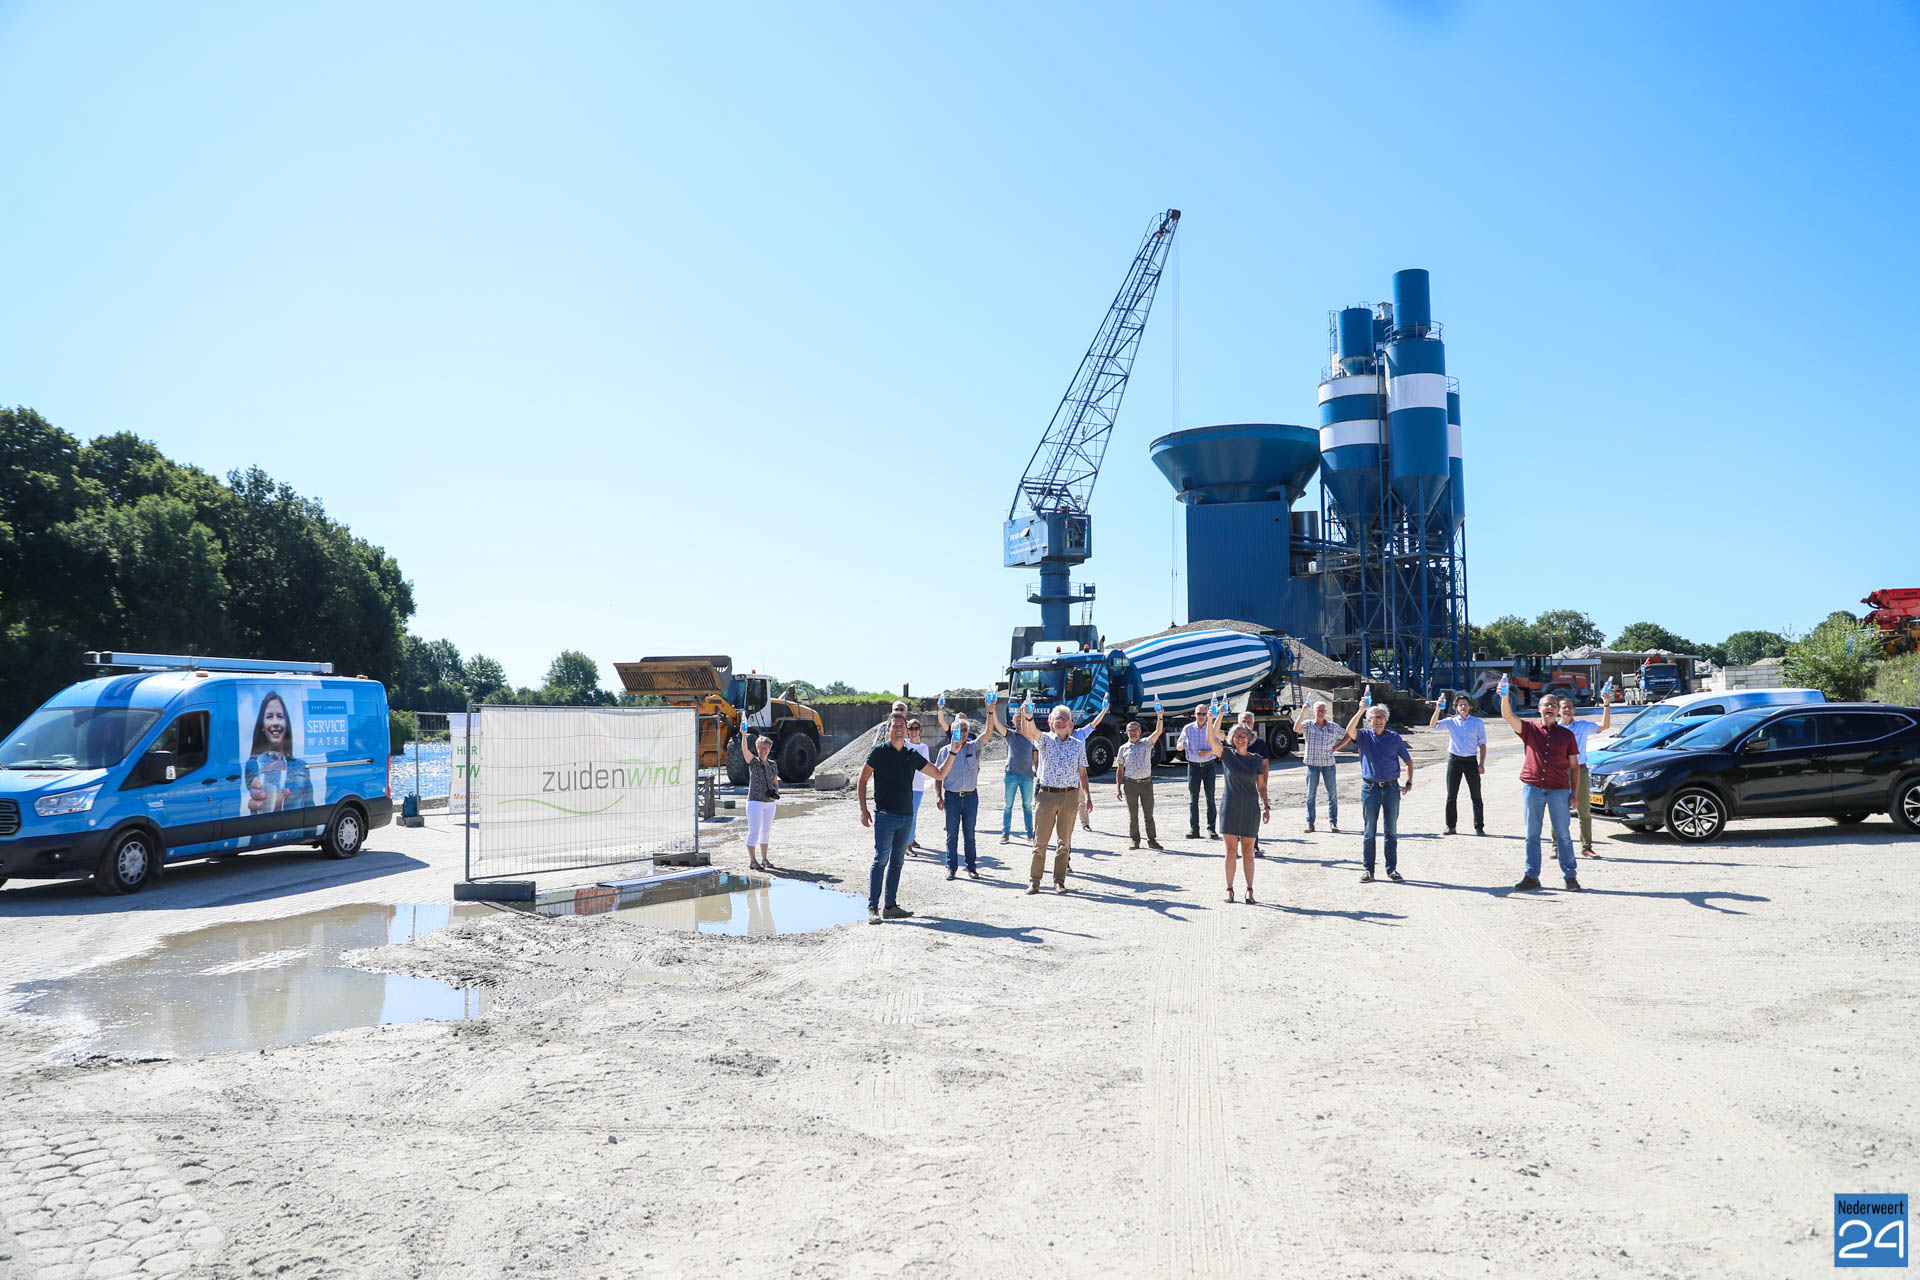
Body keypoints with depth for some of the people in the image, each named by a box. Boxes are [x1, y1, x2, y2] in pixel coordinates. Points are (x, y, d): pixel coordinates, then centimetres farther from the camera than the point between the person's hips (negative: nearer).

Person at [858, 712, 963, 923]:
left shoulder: (912, 755, 11)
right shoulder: (878, 752, -2)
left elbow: (940, 774, 15)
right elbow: (862, 780, 2)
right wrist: (864, 810, -4)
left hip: (906, 817, 5)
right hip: (885, 816, -5)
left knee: (897, 862, 9)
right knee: (880, 860, -9)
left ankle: (891, 906, 15)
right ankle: (872, 908, -7)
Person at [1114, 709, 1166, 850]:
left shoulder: (1146, 743, 6)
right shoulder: (1123, 748, 6)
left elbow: (1158, 731, -10)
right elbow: (1119, 769, 9)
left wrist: (1160, 717, -24)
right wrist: (1118, 787, 2)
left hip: (1146, 782, 0)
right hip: (1130, 784, 0)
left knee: (1149, 813, 4)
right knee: (1133, 815, 4)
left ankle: (1152, 840, 10)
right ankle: (1135, 840, 12)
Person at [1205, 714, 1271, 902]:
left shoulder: (1257, 760, 3)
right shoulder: (1227, 754, 0)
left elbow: (1261, 786, 9)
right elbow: (1211, 738, -14)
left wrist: (1266, 807, 3)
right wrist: (1212, 717, -19)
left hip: (1251, 809, 1)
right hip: (1230, 808, 0)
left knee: (1248, 852, 6)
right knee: (1231, 851, 3)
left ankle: (1249, 890, 13)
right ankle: (1229, 889, 11)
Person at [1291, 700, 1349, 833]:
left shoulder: (1333, 727, 7)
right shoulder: (1308, 724, 0)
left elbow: (1348, 736, 18)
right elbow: (1296, 729, -20)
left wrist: (1336, 748, 6)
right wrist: (1303, 712, -26)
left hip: (1329, 763, 2)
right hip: (1312, 763, -1)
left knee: (1332, 794, 2)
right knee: (1310, 794, 2)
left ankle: (1333, 822, 9)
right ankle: (1310, 823, 7)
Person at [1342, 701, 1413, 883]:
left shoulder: (1394, 737, 7)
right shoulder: (1364, 736, 3)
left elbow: (1408, 761, 14)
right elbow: (1350, 731, -20)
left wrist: (1409, 783, 2)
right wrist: (1360, 711, -31)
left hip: (1392, 788, 1)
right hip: (1370, 788, -1)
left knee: (1392, 831, 7)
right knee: (1369, 832, 3)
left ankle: (1392, 869, 15)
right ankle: (1368, 870, 8)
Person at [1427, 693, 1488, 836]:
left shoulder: (1477, 723, 6)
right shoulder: (1451, 722, 6)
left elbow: (1482, 744, 7)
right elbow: (1433, 726, -8)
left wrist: (1481, 764, -1)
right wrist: (1438, 709, -19)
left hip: (1471, 760, 0)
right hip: (1454, 759, 0)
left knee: (1476, 796, 1)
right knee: (1451, 796, 4)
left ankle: (1479, 827, 9)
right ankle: (1450, 826, 12)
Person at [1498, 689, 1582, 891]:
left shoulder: (1567, 735, 8)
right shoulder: (1529, 729, 7)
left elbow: (1573, 766, 9)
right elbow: (1508, 716, -10)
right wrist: (1505, 697, -28)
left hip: (1558, 789, 0)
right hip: (1532, 787, 0)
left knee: (1563, 834, 3)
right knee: (1532, 834, 5)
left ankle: (1570, 875, 11)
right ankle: (1531, 876, 10)